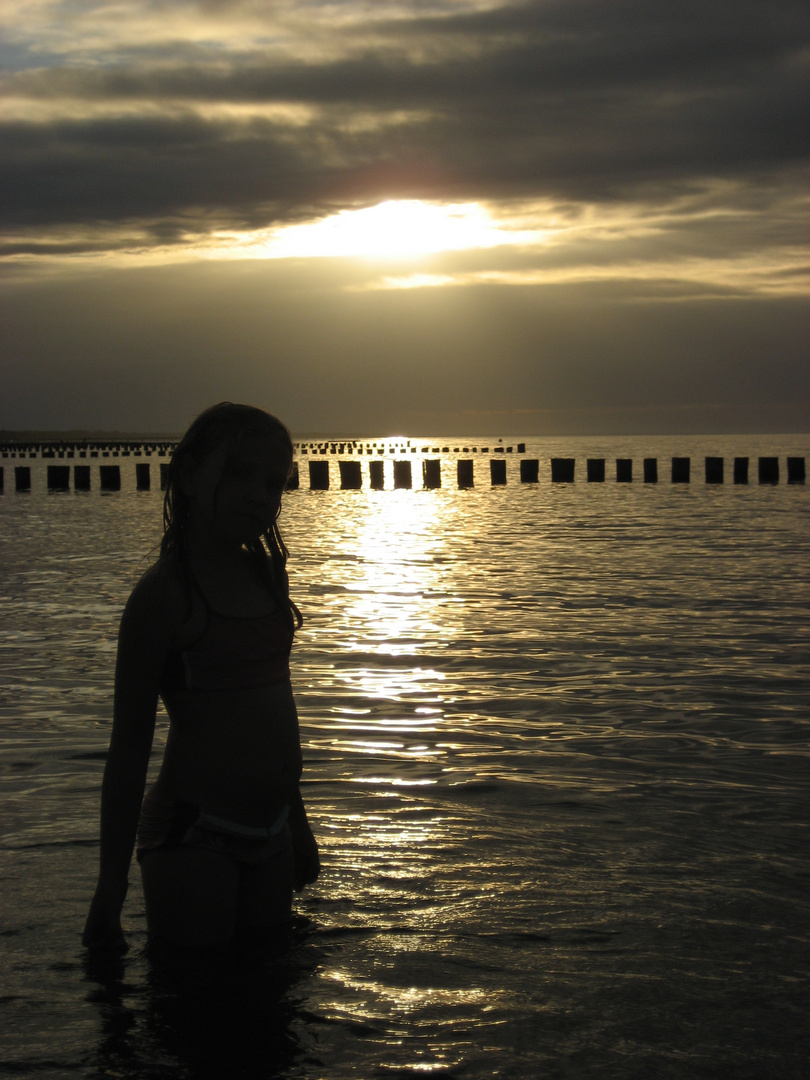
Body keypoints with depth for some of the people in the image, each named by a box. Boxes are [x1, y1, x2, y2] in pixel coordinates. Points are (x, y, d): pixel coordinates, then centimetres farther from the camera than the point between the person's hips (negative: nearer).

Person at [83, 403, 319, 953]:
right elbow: (129, 746, -13)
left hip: (268, 837, 7)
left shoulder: (267, 573, 8)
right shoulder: (164, 592, -14)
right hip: (191, 838, -7)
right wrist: (112, 886, -13)